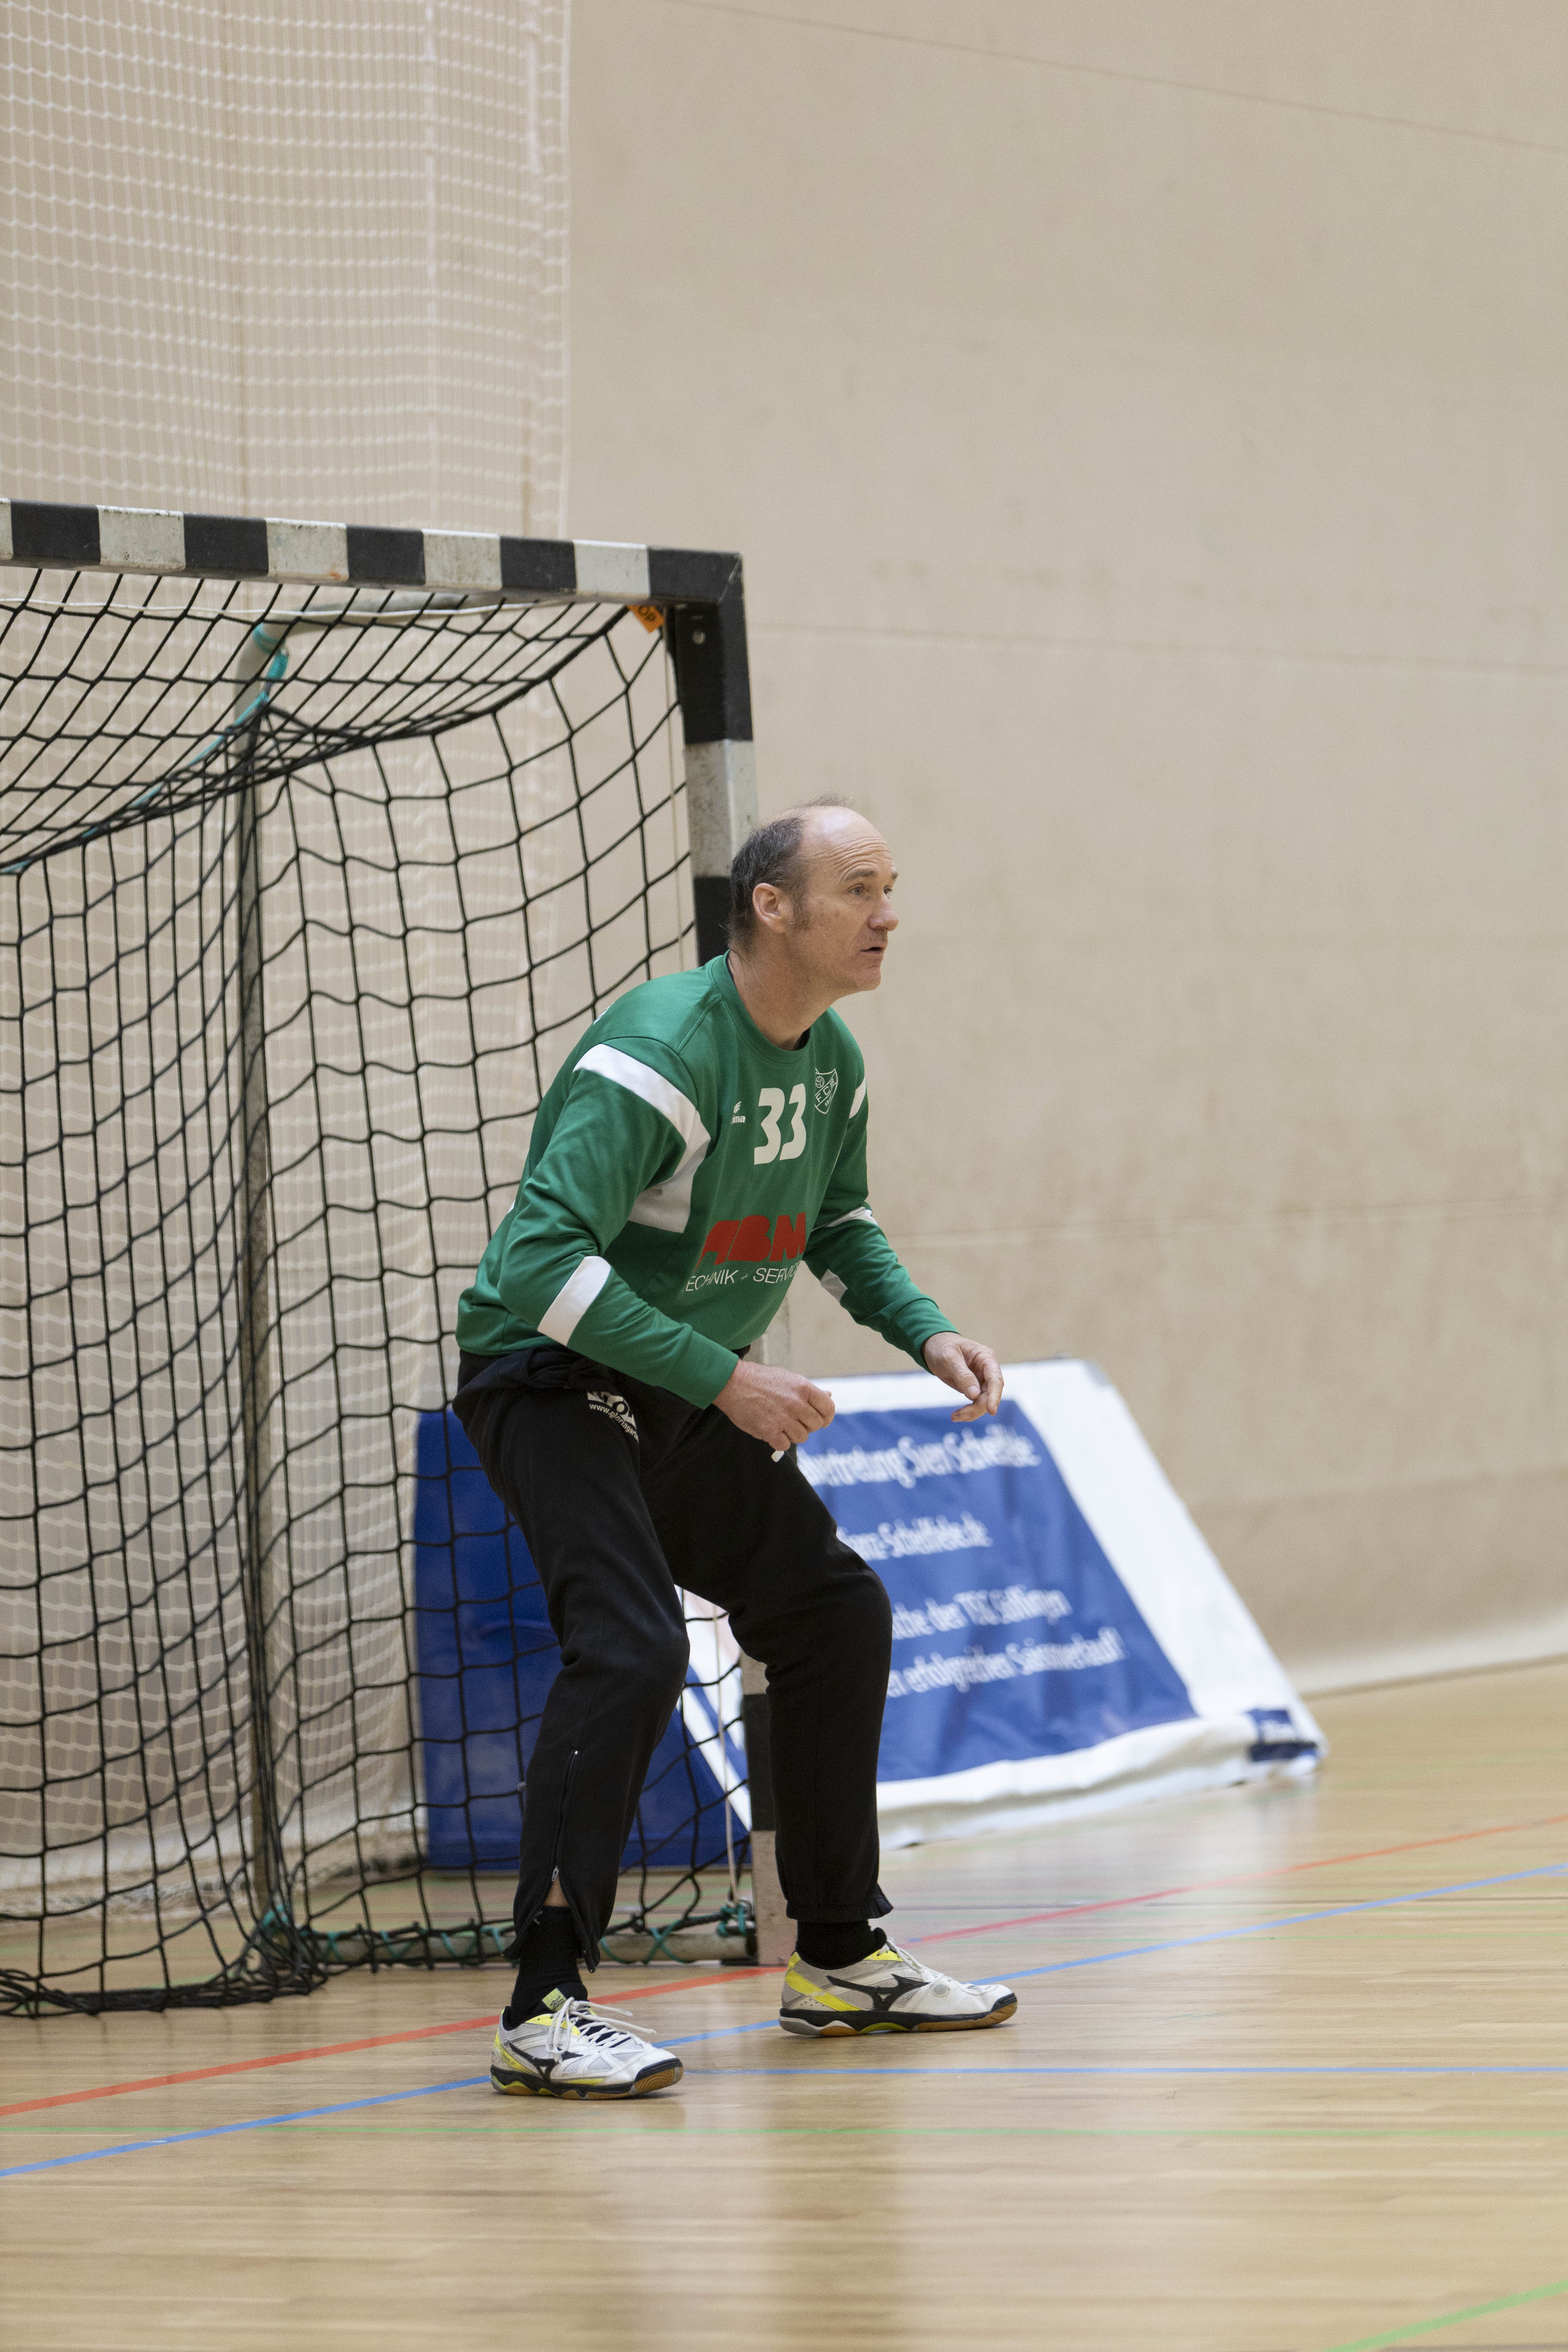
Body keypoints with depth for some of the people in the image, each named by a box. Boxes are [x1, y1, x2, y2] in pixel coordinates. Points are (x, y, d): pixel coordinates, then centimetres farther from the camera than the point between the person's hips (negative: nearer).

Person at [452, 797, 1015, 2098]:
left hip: (693, 1397, 9)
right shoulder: (664, 1054, -27)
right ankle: (543, 2008, -23)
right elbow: (544, 1259, -34)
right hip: (551, 1373, -9)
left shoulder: (832, 1061, 2)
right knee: (631, 1645, -25)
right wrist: (724, 1378, -34)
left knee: (837, 1612, 11)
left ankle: (840, 1960, 23)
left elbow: (838, 1221, 22)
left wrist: (926, 1331, 4)